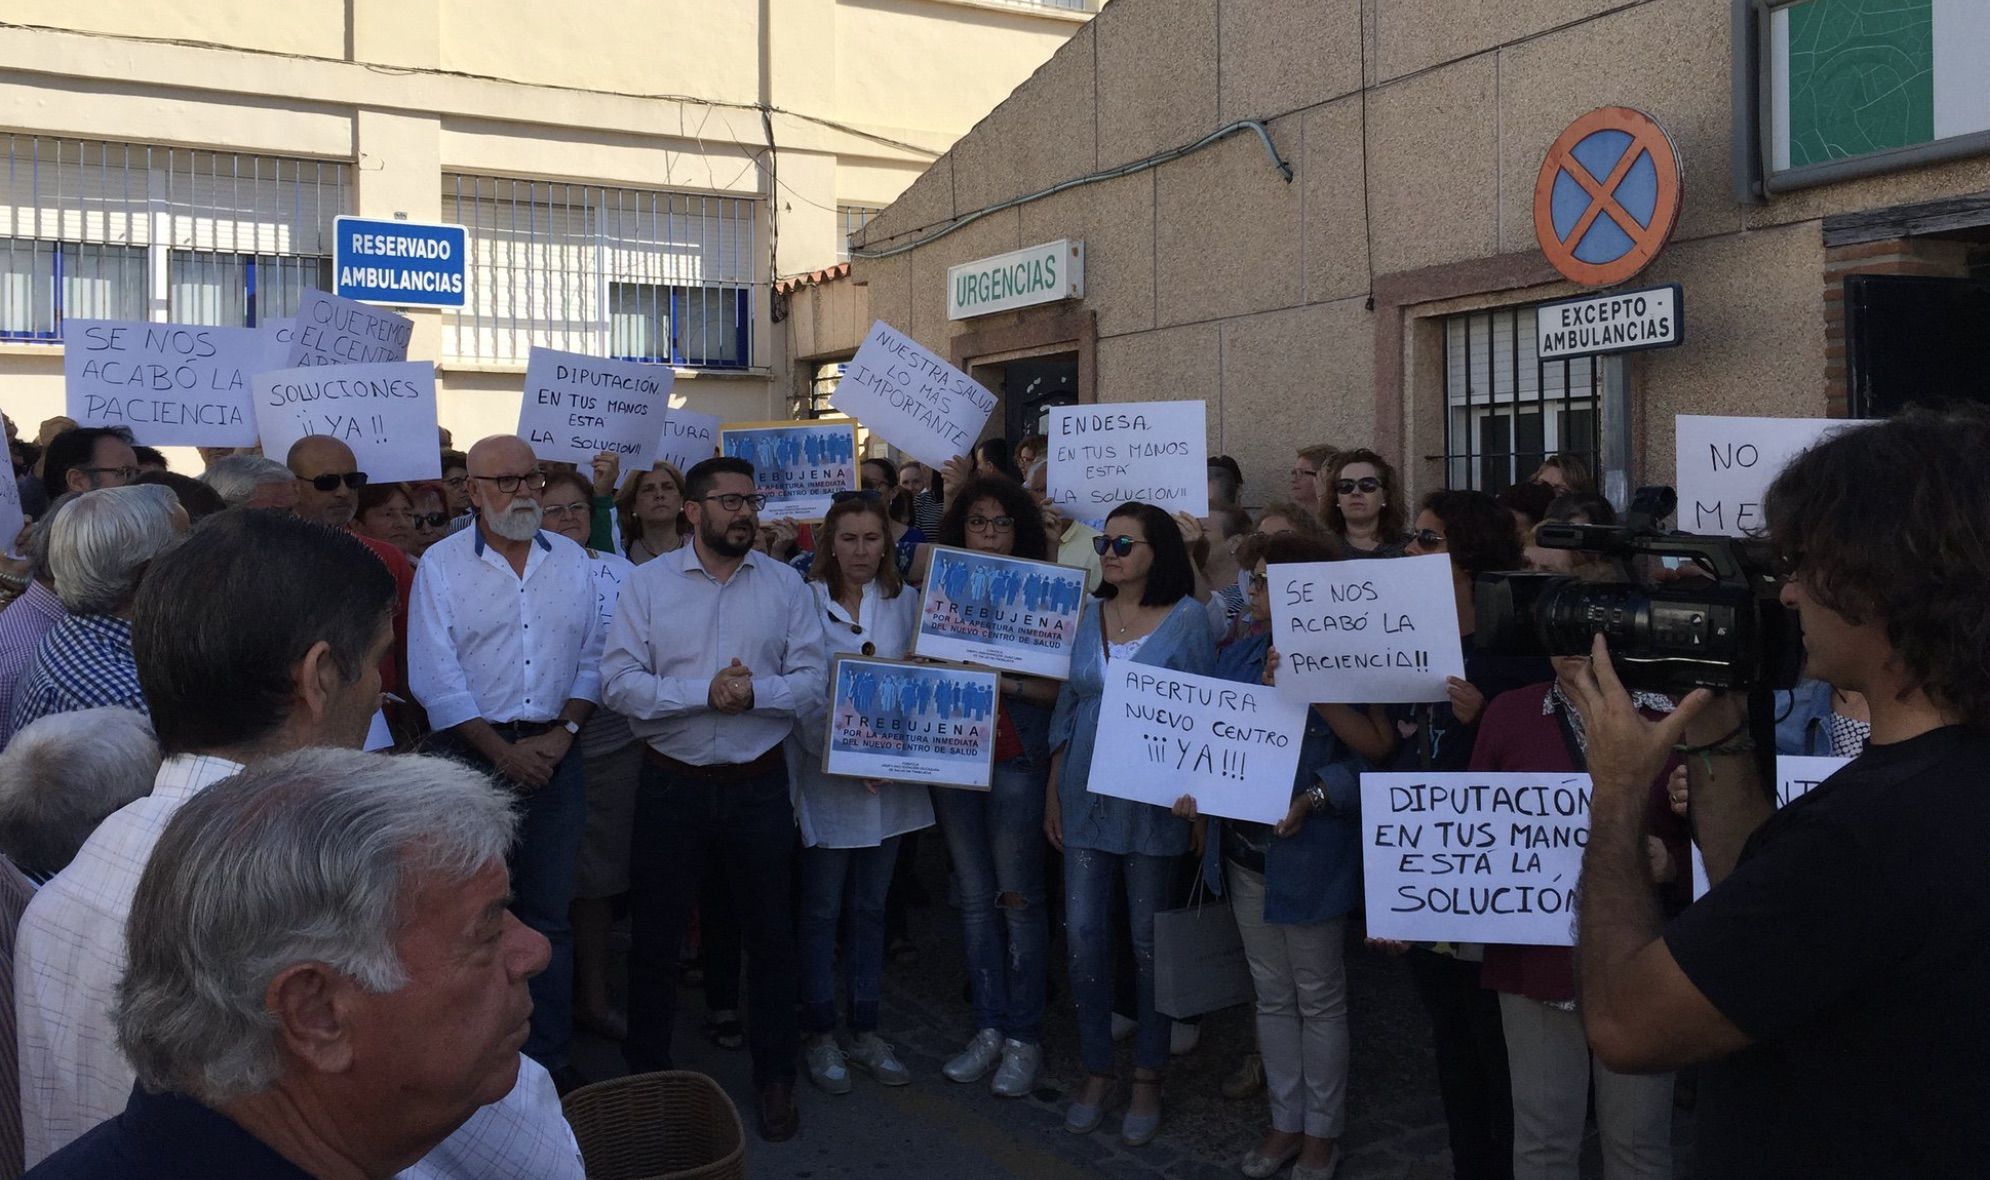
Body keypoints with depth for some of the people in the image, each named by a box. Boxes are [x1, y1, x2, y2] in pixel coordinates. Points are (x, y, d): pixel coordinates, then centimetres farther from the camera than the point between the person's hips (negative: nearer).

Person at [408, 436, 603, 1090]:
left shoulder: (571, 560, 9)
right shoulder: (441, 564, -2)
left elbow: (591, 657, 8)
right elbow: (435, 679, -8)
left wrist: (564, 731, -6)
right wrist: (504, 752, -11)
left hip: (553, 753, 3)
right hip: (473, 757, -3)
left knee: (549, 914, 9)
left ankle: (550, 1056, 20)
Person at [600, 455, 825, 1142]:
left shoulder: (785, 585, 0)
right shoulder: (648, 583, -3)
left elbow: (810, 683, -5)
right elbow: (617, 683, -11)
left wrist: (756, 691, -22)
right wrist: (703, 692, -21)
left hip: (759, 785, 1)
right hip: (671, 786, -1)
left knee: (771, 935, 12)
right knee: (654, 936, 11)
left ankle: (775, 1079, 29)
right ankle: (646, 1076, 31)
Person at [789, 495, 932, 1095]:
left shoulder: (906, 601, 6)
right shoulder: (807, 600, -6)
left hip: (892, 774, 4)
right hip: (826, 773, -4)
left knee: (870, 907, 13)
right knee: (822, 910, 6)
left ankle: (865, 1032, 24)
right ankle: (820, 1035, 19)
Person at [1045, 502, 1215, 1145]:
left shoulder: (1188, 619, -6)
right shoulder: (1088, 616, 7)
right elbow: (1067, 706, 11)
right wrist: (1052, 790, 10)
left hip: (1154, 800, -3)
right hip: (1086, 797, 4)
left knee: (1149, 940, 7)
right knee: (1084, 934, 5)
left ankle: (1148, 1075, 23)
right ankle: (1096, 1067, 22)